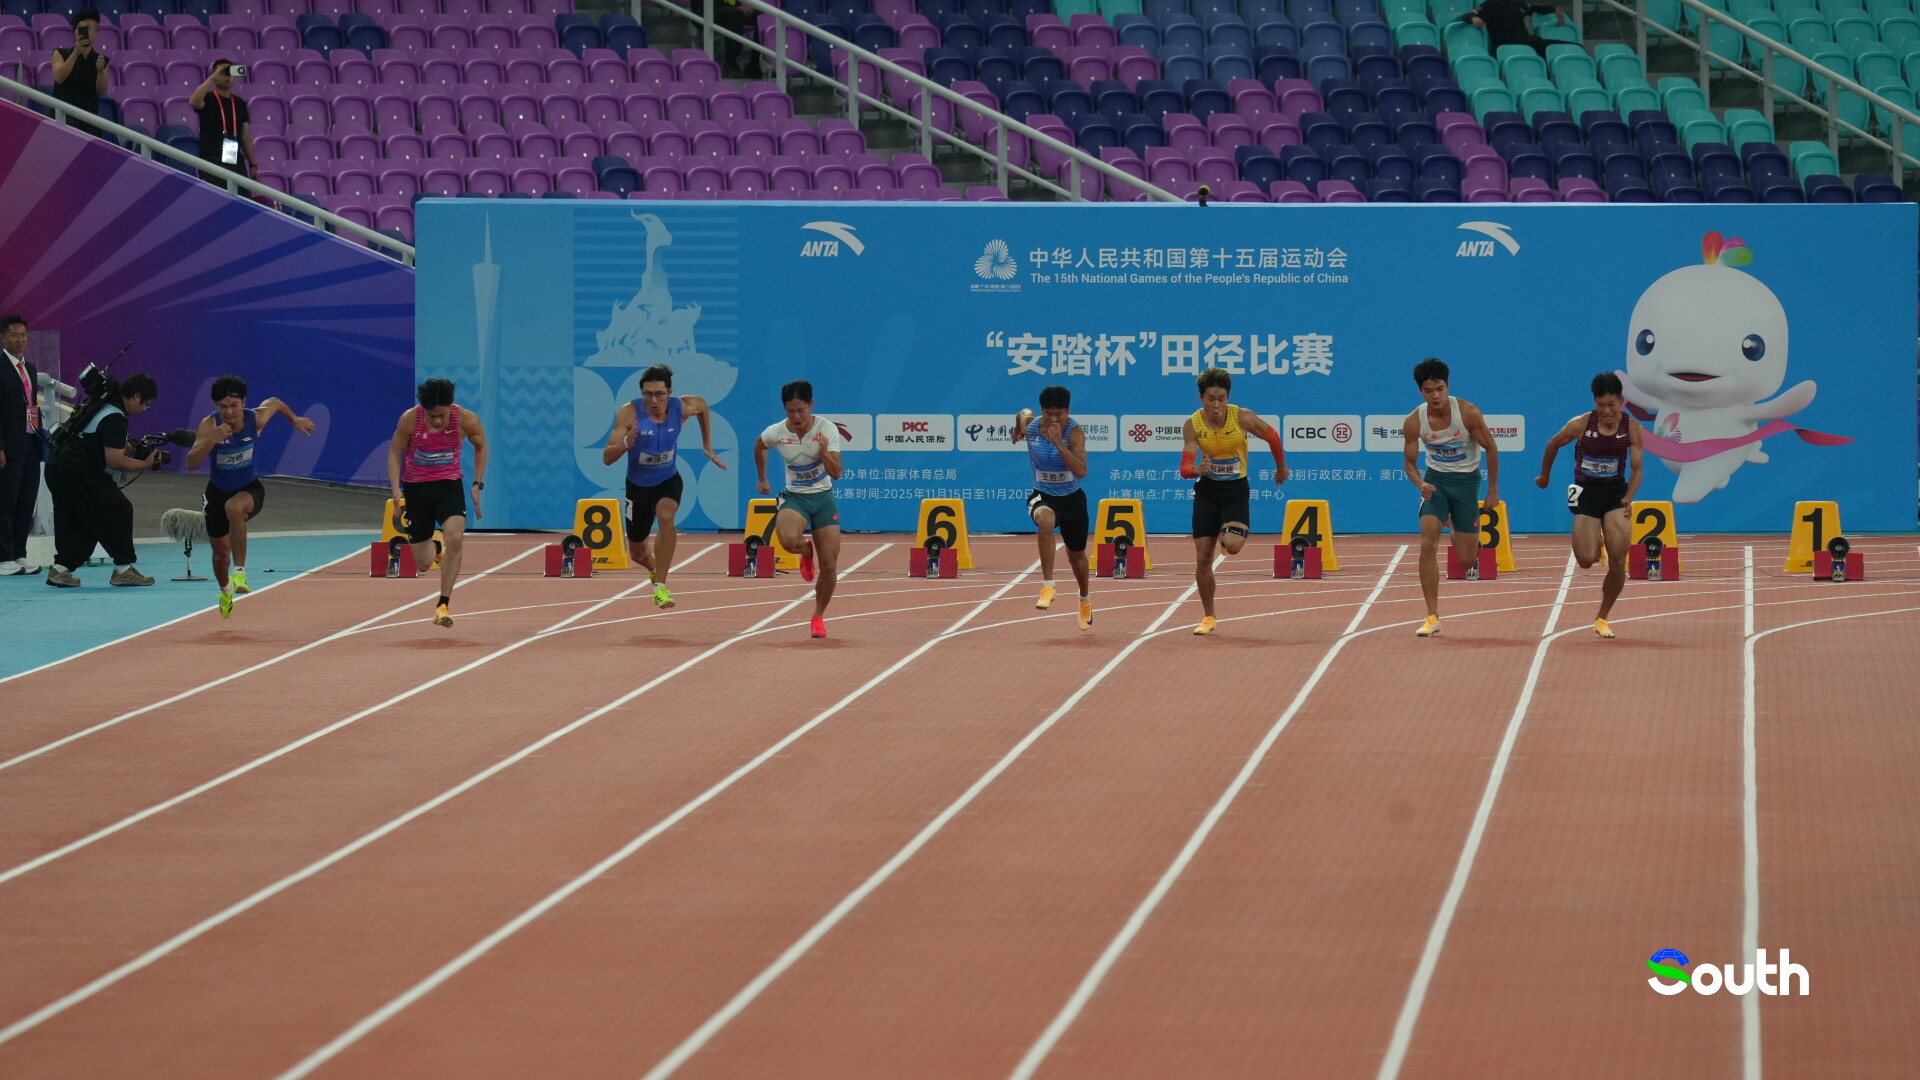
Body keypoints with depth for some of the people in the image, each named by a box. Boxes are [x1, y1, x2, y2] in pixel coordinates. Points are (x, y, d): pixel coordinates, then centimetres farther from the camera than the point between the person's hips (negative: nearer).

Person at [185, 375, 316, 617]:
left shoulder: (256, 418, -19)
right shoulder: (210, 425, -24)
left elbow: (275, 403, 6)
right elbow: (191, 463, -34)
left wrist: (295, 420, 19)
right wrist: (212, 440, -47)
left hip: (249, 489, -1)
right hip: (217, 492, 1)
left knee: (234, 508, -39)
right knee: (221, 551, 15)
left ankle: (240, 571, -32)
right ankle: (225, 591, 48)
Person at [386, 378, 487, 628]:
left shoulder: (467, 420, -17)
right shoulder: (409, 419, -19)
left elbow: (480, 446, 5)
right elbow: (395, 452, -4)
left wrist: (477, 484, -1)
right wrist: (396, 489, -15)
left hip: (449, 485, 0)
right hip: (416, 486, 0)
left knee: (454, 537, -28)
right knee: (423, 562, 1)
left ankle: (443, 605, -16)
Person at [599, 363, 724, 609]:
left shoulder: (681, 408, -17)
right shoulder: (629, 412, -25)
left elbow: (703, 405, 10)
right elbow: (607, 458, -28)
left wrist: (707, 447, 8)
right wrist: (626, 443, -49)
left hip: (668, 481, 0)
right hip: (638, 485, 0)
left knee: (666, 517, -34)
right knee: (637, 553, 14)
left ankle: (660, 587, -30)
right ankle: (654, 569, 53)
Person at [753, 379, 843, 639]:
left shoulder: (827, 430, -15)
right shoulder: (776, 433, -11)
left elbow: (836, 473, -18)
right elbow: (759, 446, 14)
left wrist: (824, 452, -35)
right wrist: (762, 479, 20)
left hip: (823, 498, 0)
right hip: (794, 497, 0)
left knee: (829, 566, -4)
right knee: (788, 539, -34)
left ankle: (818, 616, 22)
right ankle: (806, 552, 5)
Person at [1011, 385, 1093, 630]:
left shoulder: (1074, 431, -21)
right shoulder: (1029, 424, -11)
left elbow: (1082, 472, -32)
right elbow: (1022, 414, 15)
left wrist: (1058, 443, -38)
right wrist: (1017, 432, 28)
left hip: (1071, 498, 0)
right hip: (1043, 496, 0)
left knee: (1076, 555, 18)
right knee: (1045, 519, -38)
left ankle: (1085, 600, 49)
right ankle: (1048, 586, -37)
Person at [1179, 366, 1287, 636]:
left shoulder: (1243, 418, -16)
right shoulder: (1193, 425, -11)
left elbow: (1272, 437, 2)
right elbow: (1185, 468, -15)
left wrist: (1281, 467, 16)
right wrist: (1196, 469, -39)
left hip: (1236, 490, -2)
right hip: (1207, 491, 2)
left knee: (1232, 545, -25)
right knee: (1202, 559, -1)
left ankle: (1231, 534, 15)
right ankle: (1208, 618, 16)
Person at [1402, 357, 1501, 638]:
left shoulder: (1468, 413, -19)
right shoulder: (1414, 422, -14)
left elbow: (1490, 448, -6)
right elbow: (1410, 462, -3)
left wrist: (1493, 489, -2)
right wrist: (1420, 484, -24)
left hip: (1466, 479, -1)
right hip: (1436, 479, 1)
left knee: (1467, 560, 4)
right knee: (1427, 545, -19)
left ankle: (1455, 528, 44)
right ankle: (1432, 617, -10)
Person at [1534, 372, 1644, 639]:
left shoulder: (1632, 427, -9)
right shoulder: (1581, 424, -13)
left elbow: (1636, 469, -5)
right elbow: (1553, 445, 6)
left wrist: (1629, 497, -22)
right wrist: (1544, 475, 17)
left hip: (1616, 492, 1)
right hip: (1586, 492, -1)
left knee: (1618, 562, -9)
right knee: (1586, 561, -12)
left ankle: (1602, 619, 11)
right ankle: (1593, 542, 29)